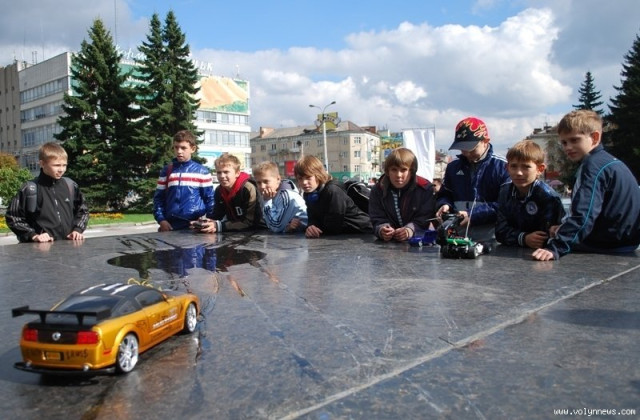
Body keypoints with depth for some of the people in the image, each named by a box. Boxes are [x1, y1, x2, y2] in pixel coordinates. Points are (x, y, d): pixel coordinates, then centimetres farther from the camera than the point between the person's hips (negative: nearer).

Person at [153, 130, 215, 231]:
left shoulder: (202, 171, 3)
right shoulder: (166, 171, 10)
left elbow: (210, 198, 4)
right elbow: (158, 198, 10)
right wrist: (161, 220, -3)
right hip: (170, 226, 2)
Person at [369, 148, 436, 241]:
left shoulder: (425, 188, -2)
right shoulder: (378, 190, 2)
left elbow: (423, 219, -8)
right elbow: (378, 220, -3)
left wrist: (410, 230, -28)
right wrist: (382, 230, -26)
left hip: (417, 241, -1)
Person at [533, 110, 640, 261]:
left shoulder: (593, 165, -19)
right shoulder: (609, 161, 12)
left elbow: (584, 215, -31)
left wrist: (555, 248, -37)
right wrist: (564, 228, 7)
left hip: (612, 247, -10)